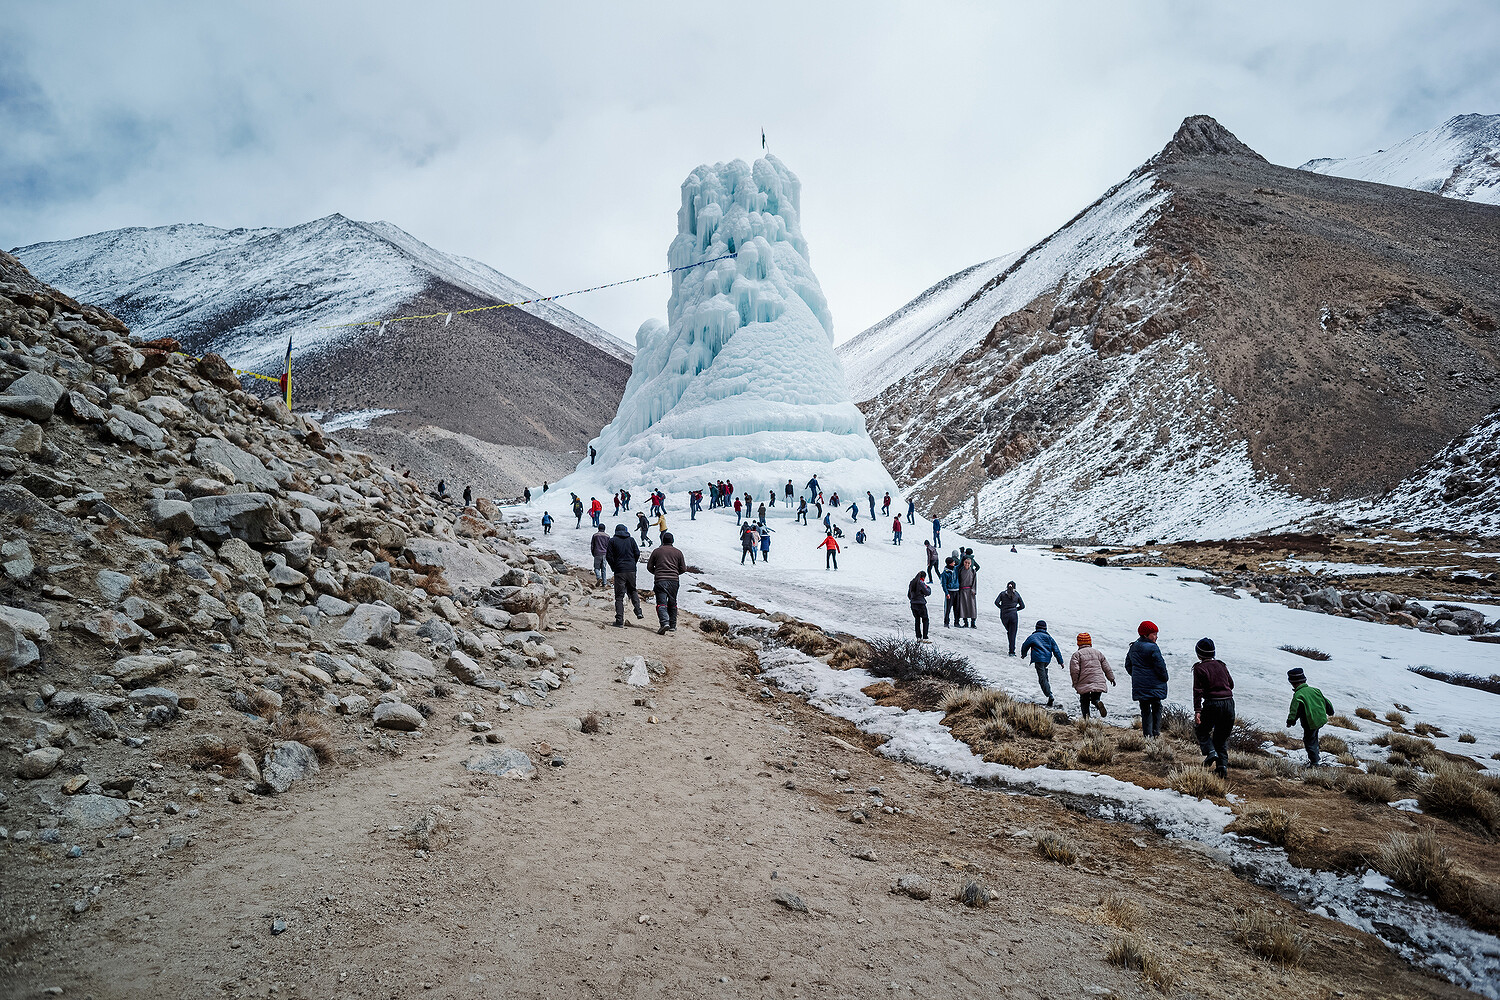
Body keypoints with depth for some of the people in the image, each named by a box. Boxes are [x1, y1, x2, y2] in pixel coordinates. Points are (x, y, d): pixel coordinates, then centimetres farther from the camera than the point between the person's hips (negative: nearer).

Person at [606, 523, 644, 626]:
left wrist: (614, 568, 9)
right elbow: (637, 554, 3)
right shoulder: (631, 540, 7)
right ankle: (638, 612, 4)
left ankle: (619, 621, -4)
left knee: (619, 596, 1)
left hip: (619, 571, -2)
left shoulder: (612, 541, 1)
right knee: (633, 591, 22)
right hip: (631, 570, 2)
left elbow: (609, 556, -3)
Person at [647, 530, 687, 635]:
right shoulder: (678, 552, 8)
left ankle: (665, 622, -29)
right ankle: (672, 625, 20)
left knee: (661, 604, -8)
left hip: (660, 580, -2)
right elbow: (683, 569, 7)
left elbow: (649, 567, 7)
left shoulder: (657, 551, 5)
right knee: (672, 604, 16)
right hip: (673, 580, 2)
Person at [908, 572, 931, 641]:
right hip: (921, 604, -7)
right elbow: (927, 592, -9)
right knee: (925, 620, 2)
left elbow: (909, 595, 15)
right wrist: (928, 588, 10)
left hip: (913, 604, 7)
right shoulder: (921, 583, -14)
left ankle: (918, 637, 15)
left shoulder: (911, 583, 9)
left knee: (917, 620, 14)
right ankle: (925, 638, -2)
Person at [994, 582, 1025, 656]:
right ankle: (1012, 651, -5)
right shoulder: (1016, 594, 7)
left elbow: (996, 602, -7)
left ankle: (1012, 649, 12)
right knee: (1012, 634, 0)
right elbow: (1022, 606, 7)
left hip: (1004, 615, 1)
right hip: (1013, 615, -1)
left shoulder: (1002, 593, 6)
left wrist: (1002, 607, 8)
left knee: (1009, 632, 17)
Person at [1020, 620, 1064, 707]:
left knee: (1042, 678, -9)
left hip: (1038, 659, -5)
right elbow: (1056, 650, 12)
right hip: (1047, 659, 5)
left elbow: (1025, 646, 12)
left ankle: (1049, 695, -19)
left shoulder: (1032, 637, 3)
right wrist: (1060, 661, 15)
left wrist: (1023, 654, 32)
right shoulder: (1049, 637, 14)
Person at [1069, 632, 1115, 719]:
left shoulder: (1077, 654, -1)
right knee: (1095, 698, 15)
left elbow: (1074, 670, -10)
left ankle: (1086, 715, -9)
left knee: (1084, 702, 11)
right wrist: (1111, 678, 29)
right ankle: (1098, 702, -18)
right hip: (1099, 682, 3)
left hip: (1084, 684, -3)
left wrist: (1075, 682, 2)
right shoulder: (1098, 653, 13)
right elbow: (1106, 667, 16)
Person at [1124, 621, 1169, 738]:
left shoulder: (1133, 647, 9)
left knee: (1145, 709, 8)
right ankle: (1156, 732, 9)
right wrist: (1164, 678, 1)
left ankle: (1147, 734, 4)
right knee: (1156, 707, 11)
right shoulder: (1153, 648, -15)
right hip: (1154, 685, -5)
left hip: (1139, 685, 5)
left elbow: (1128, 666, 16)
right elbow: (1160, 666, -15)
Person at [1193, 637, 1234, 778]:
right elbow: (1231, 684, 18)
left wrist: (1197, 710, -13)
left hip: (1212, 704, -5)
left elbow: (1198, 690, -12)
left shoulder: (1199, 668, -6)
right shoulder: (1221, 665, 9)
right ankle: (1223, 765, 6)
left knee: (1201, 730, 19)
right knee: (1222, 737, 17)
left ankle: (1211, 752, -4)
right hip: (1229, 703, 5)